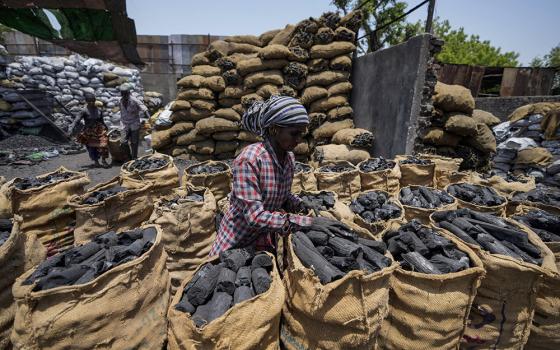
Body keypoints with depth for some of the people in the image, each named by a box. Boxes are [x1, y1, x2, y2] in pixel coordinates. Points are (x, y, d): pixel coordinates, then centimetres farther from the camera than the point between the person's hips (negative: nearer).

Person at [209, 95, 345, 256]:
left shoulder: (289, 158, -7)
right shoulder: (249, 160, -28)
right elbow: (255, 216, -30)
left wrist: (303, 205, -13)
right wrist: (307, 222, -32)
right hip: (236, 242, -5)